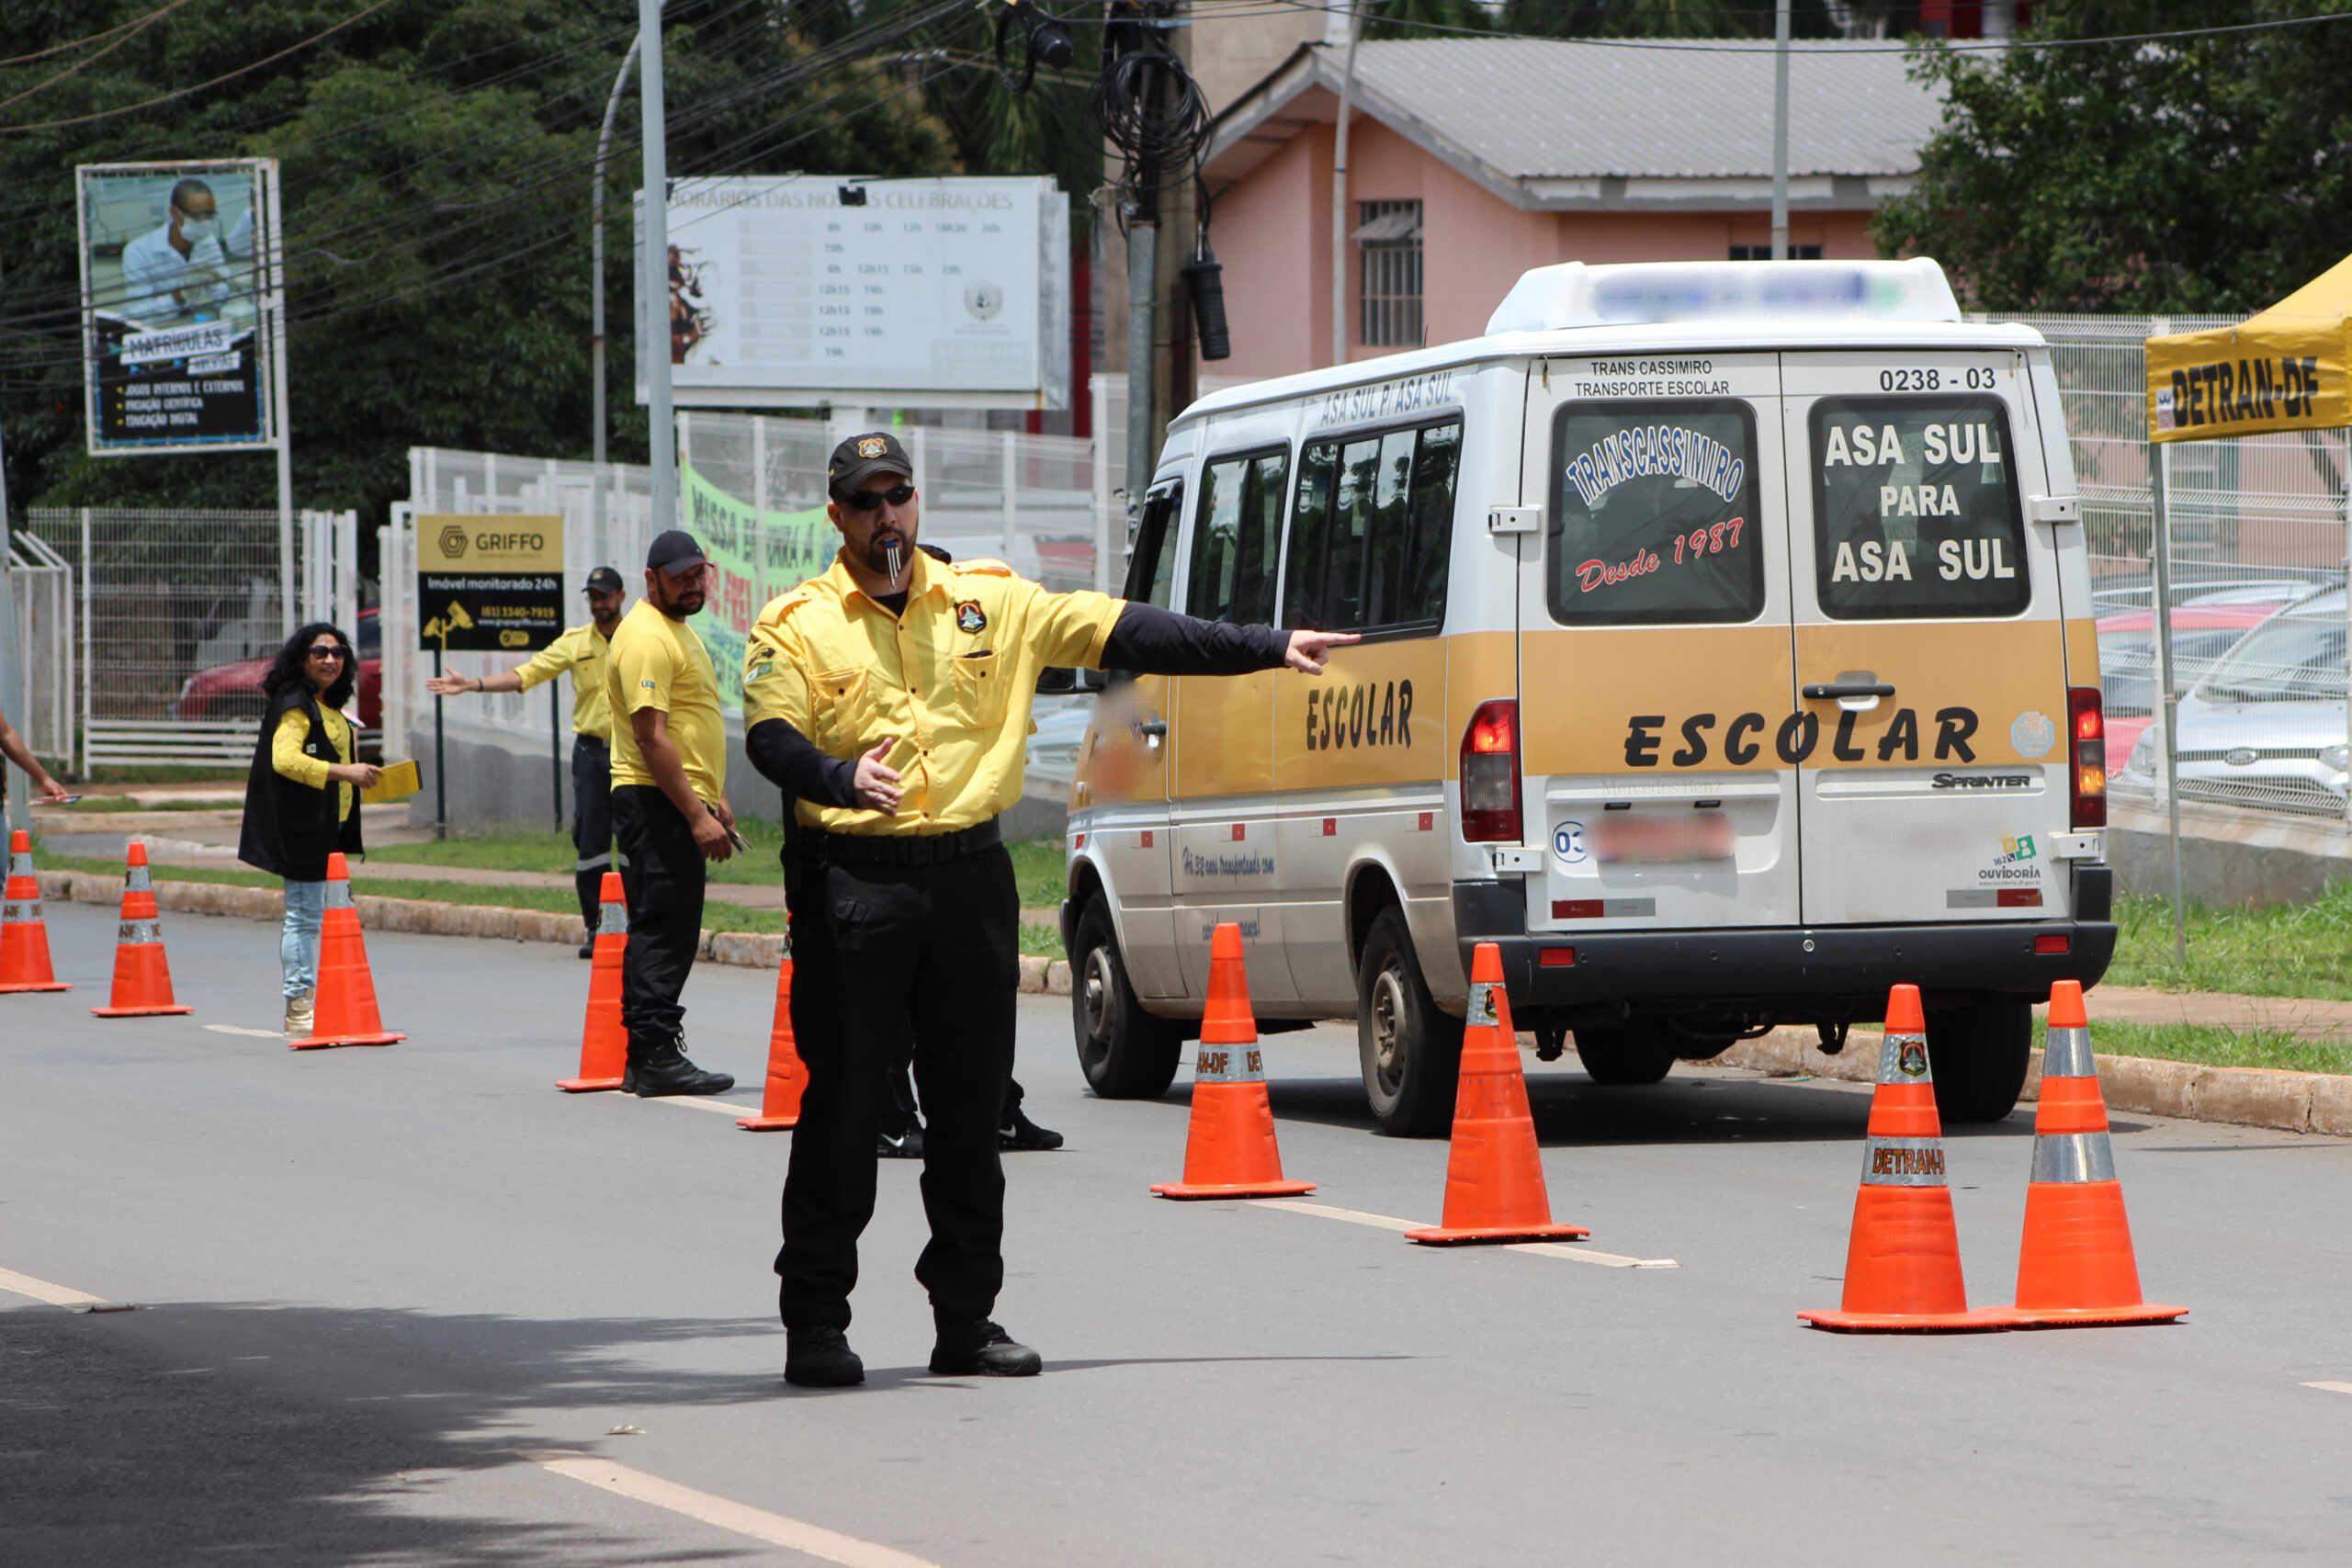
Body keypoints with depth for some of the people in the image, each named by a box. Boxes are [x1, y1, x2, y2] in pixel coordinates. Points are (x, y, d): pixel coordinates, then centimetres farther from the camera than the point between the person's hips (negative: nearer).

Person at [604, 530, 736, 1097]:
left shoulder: (677, 629, 19)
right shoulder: (647, 637, -14)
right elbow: (651, 736, -21)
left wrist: (713, 798, 25)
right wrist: (696, 814, -23)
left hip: (679, 798, 11)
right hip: (656, 800, -11)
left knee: (657, 933, 12)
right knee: (666, 929, -11)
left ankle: (644, 1060, 16)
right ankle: (655, 1056, -11)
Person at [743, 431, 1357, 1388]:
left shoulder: (991, 603, 11)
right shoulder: (797, 626, 3)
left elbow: (1124, 634, 9)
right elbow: (771, 737, -9)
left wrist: (1265, 649, 4)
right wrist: (842, 777, -30)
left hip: (973, 881, 3)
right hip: (856, 886, -3)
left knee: (970, 1112, 7)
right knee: (840, 1112, -3)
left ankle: (966, 1321, 15)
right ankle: (814, 1325, 4)